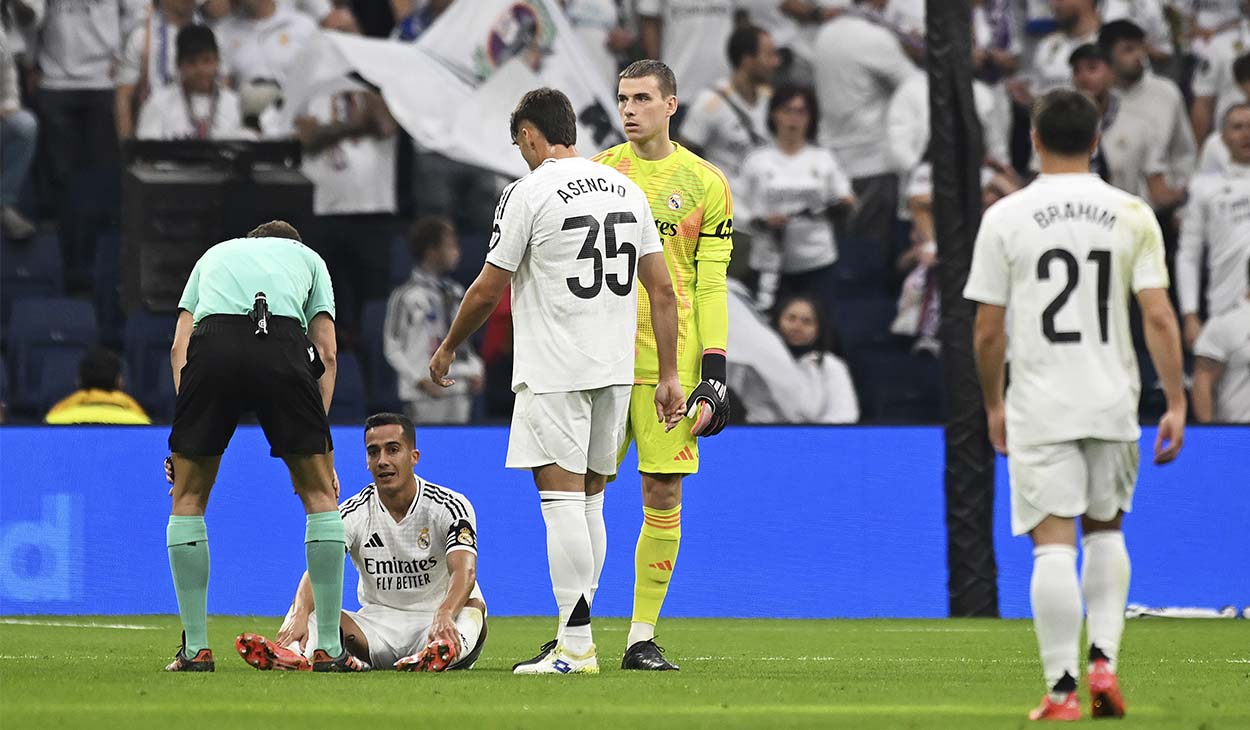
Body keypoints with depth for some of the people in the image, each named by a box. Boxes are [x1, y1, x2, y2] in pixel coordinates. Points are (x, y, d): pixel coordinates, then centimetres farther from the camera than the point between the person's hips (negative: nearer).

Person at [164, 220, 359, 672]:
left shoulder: (214, 254, 38)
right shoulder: (307, 258, 35)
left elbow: (179, 346, 23)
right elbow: (327, 352, 21)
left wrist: (186, 440, 19)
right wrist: (317, 440, 20)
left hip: (213, 341, 1)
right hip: (284, 345, -1)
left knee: (188, 497, 17)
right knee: (320, 495, 14)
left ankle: (195, 648, 13)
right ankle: (328, 648, 11)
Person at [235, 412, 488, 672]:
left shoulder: (450, 507, -8)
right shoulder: (353, 513, -1)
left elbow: (464, 572, -25)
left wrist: (444, 616, -49)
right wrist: (300, 615, -42)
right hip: (378, 620, 2)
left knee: (473, 607, -35)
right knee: (310, 610, -23)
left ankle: (439, 654, -71)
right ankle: (294, 657, -60)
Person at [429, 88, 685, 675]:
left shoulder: (529, 192, -9)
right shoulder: (626, 190, 10)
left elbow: (487, 291, -6)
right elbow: (662, 289, 9)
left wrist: (448, 348, 10)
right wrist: (669, 377, 11)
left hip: (553, 373, -7)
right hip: (615, 369, 7)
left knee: (562, 499, -6)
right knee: (588, 500, 14)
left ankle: (575, 645, -9)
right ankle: (575, 638, 17)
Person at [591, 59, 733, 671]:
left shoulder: (704, 184, 6)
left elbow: (711, 286, 5)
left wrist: (713, 372, -3)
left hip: (671, 362, 0)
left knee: (663, 494, -2)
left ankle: (642, 637, 5)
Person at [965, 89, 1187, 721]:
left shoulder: (1005, 217, -3)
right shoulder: (1132, 214, 0)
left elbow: (988, 330, -1)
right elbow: (1158, 318, -5)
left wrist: (994, 406, 12)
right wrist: (1176, 403, 0)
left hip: (1039, 407, -2)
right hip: (1113, 404, 2)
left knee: (1053, 544, -2)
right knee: (1105, 530, 20)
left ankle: (1062, 691, -5)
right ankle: (1104, 658, 5)